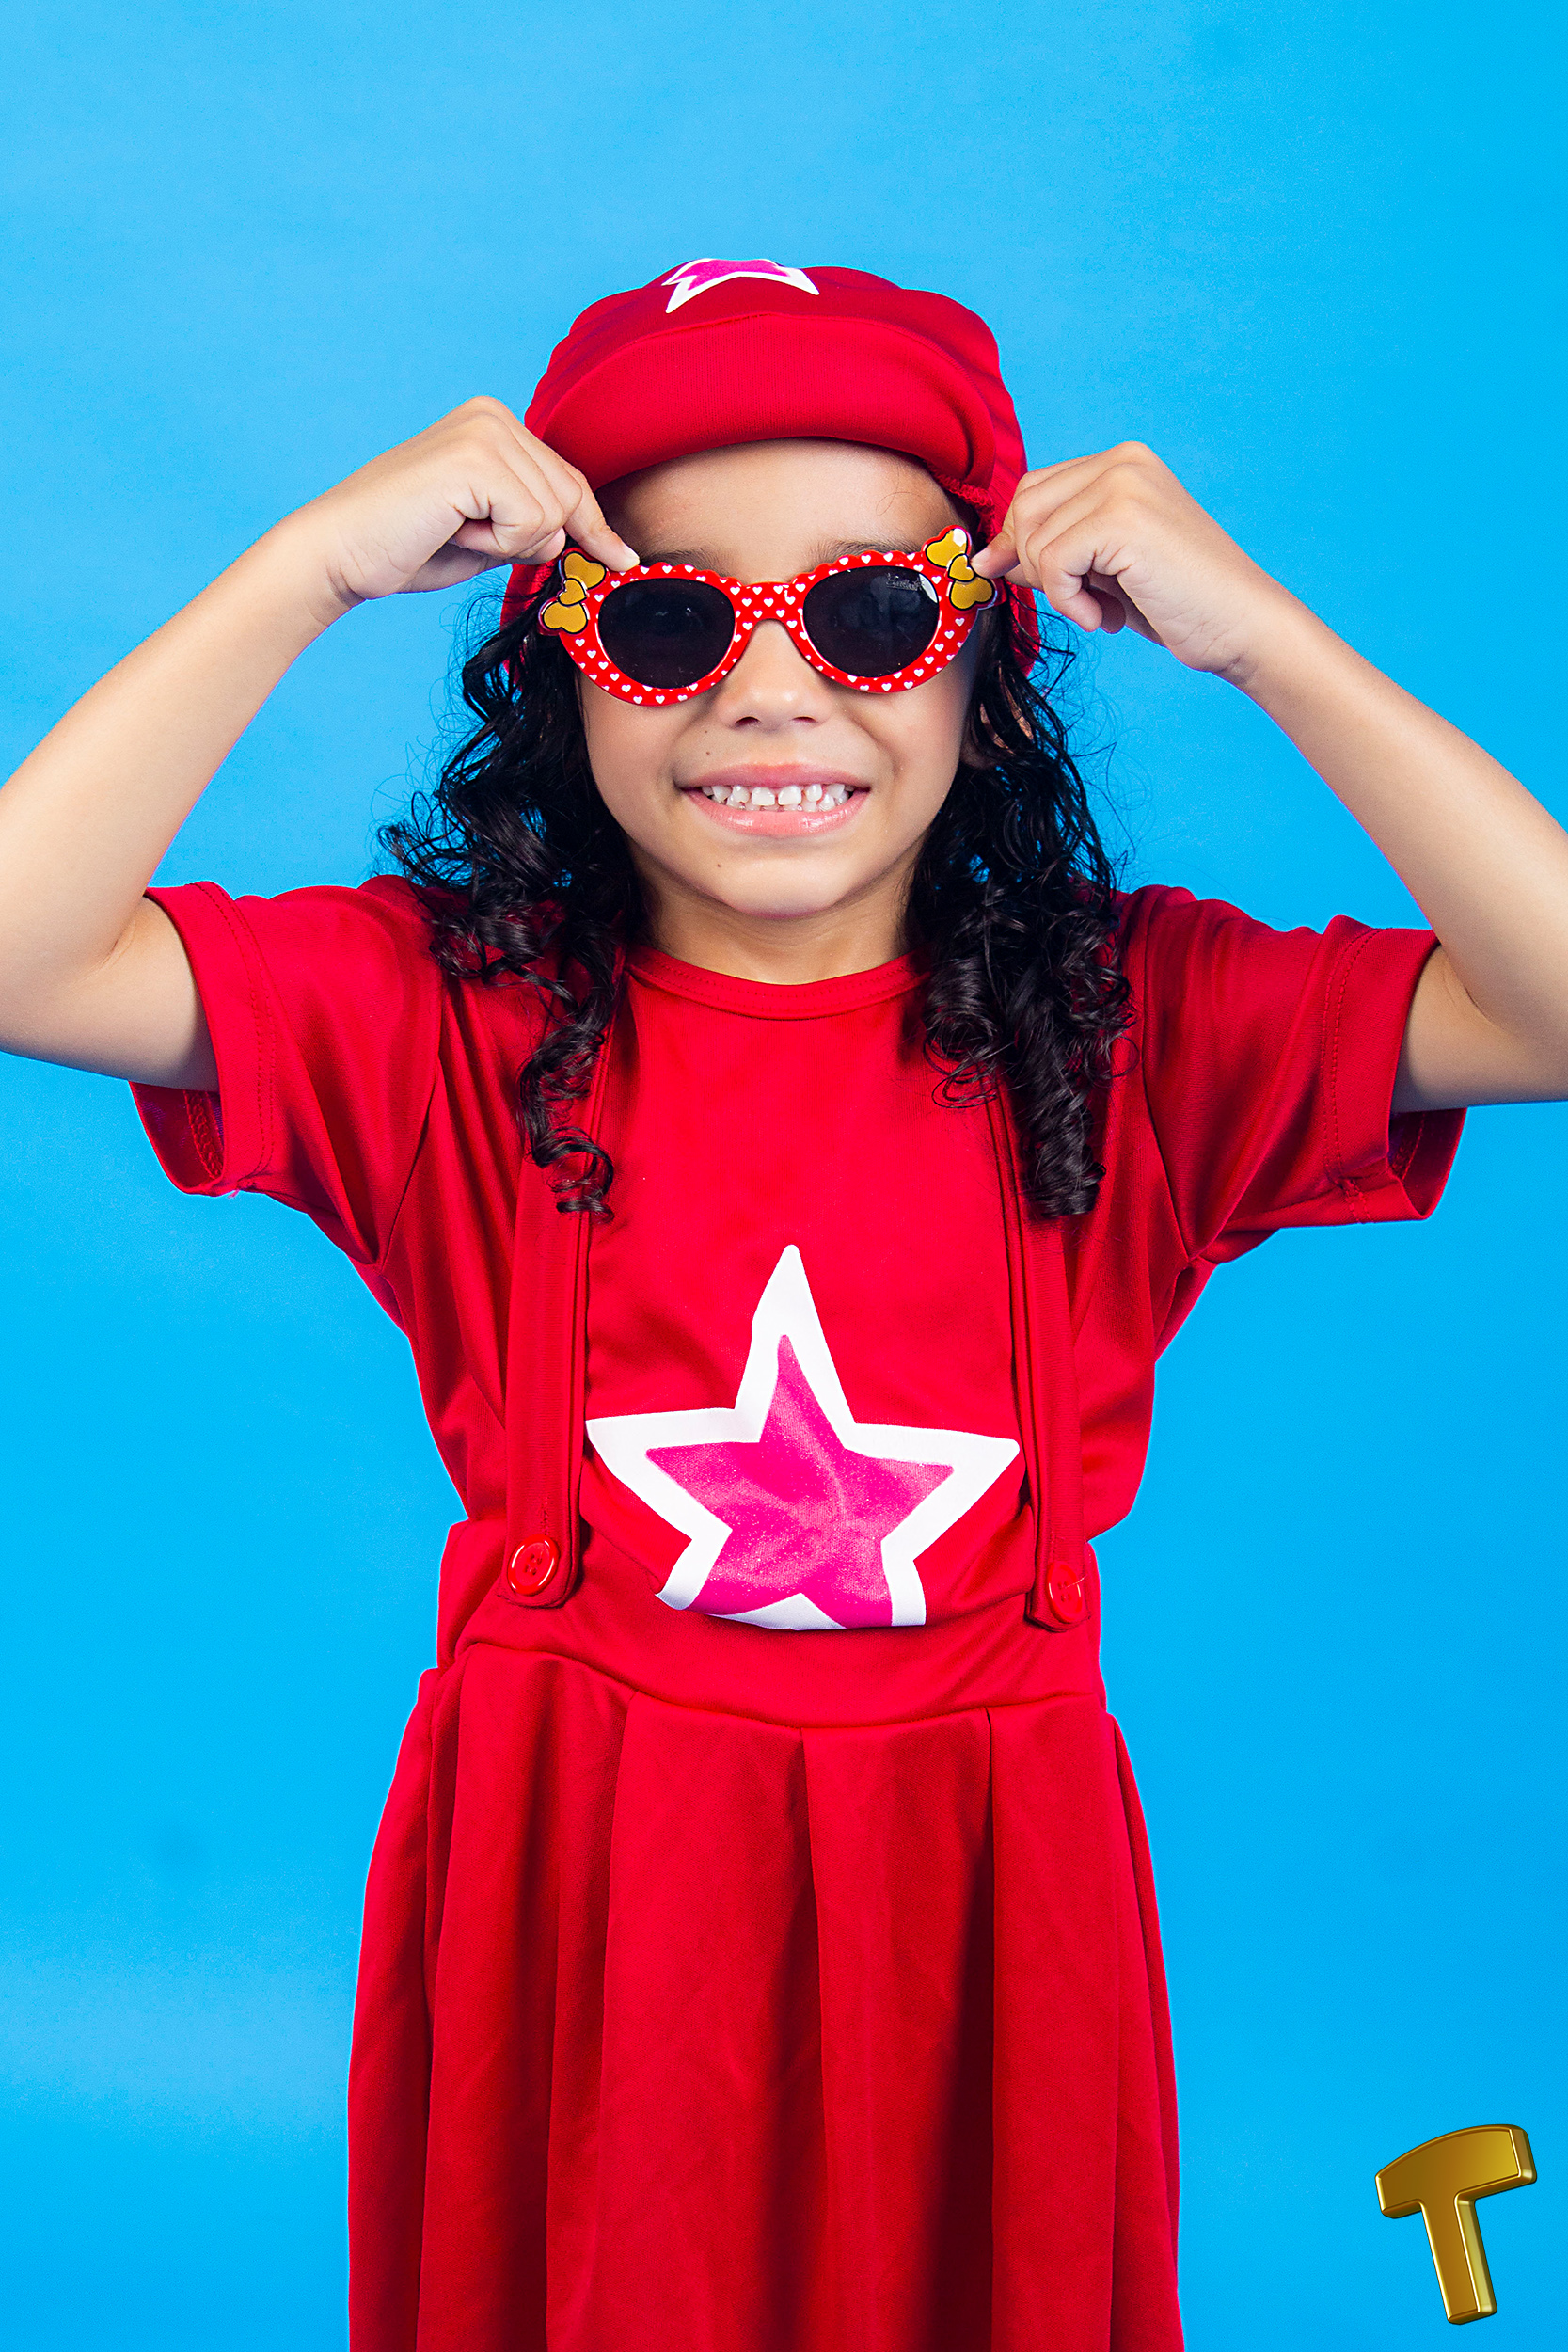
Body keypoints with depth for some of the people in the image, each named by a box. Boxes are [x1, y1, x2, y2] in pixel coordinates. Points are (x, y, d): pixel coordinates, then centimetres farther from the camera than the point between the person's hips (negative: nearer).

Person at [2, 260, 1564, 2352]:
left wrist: (1256, 637, -18)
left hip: (975, 1886, 1)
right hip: (560, 1890, 0)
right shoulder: (441, 1011, -7)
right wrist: (316, 569, -20)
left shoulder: (1142, 1021, -6)